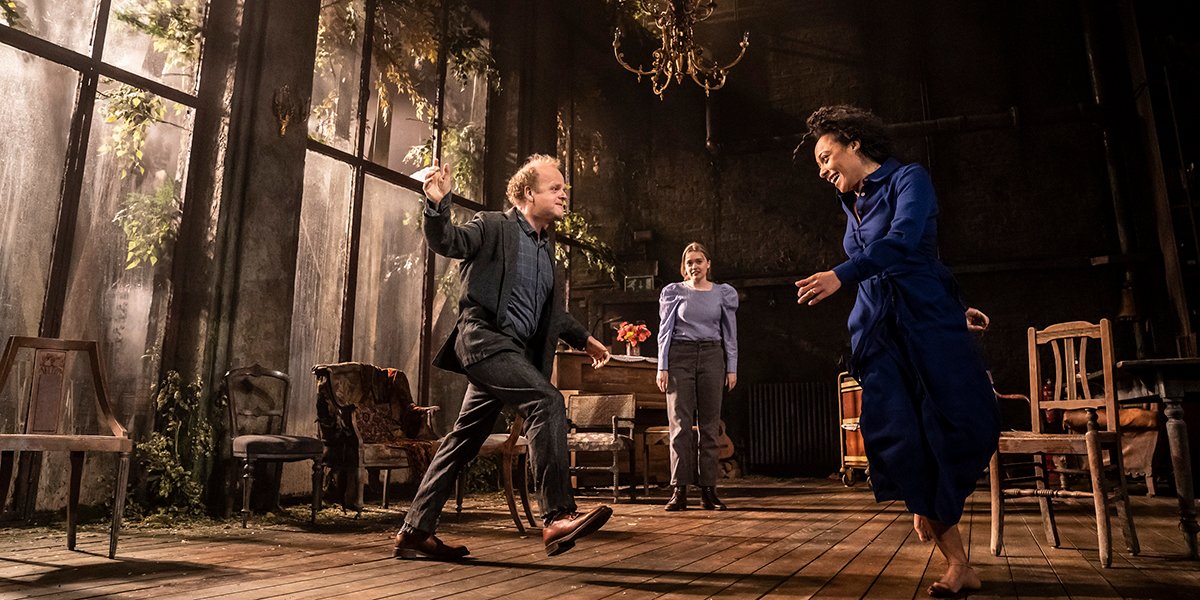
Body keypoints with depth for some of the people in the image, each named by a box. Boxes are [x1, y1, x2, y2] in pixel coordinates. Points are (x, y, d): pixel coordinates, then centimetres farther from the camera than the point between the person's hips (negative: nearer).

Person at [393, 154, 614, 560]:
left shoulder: (545, 246, 22)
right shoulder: (494, 226, 0)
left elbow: (551, 311, 31)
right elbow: (446, 243, -17)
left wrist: (584, 339, 29)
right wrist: (438, 204, -34)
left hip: (512, 350, 9)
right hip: (484, 336, -8)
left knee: (465, 439, 10)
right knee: (547, 402, -25)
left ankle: (415, 530, 19)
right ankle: (557, 518, -25)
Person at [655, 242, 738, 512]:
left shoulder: (724, 293, 10)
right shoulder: (673, 292, 7)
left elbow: (730, 333, 12)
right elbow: (665, 331, 5)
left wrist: (732, 368, 5)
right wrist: (662, 368, -1)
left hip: (712, 357, 2)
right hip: (680, 357, -1)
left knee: (710, 425, 1)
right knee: (680, 424, -6)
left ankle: (708, 491, 5)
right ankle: (679, 491, -4)